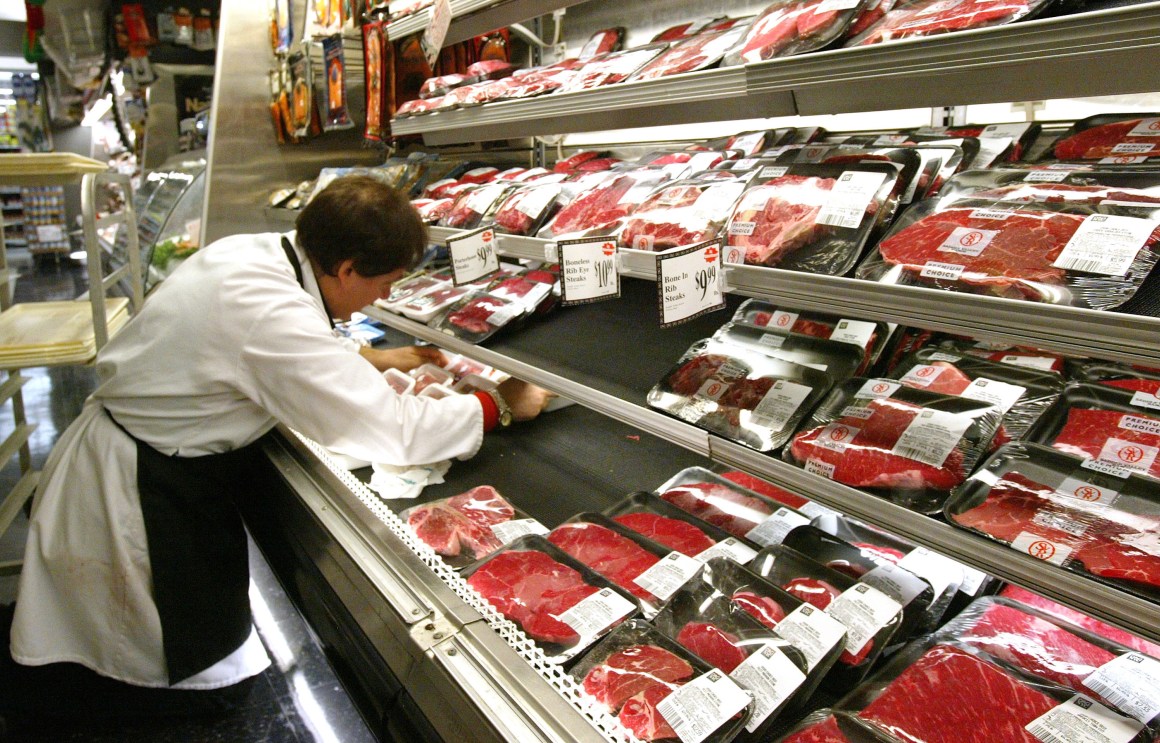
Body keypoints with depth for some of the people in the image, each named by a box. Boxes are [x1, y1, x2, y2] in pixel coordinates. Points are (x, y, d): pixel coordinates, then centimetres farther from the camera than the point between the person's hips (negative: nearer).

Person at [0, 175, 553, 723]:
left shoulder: (252, 252, -3)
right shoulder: (272, 315, -30)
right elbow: (396, 431, -28)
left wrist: (372, 359, 12)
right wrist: (501, 404, -14)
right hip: (135, 500, -9)